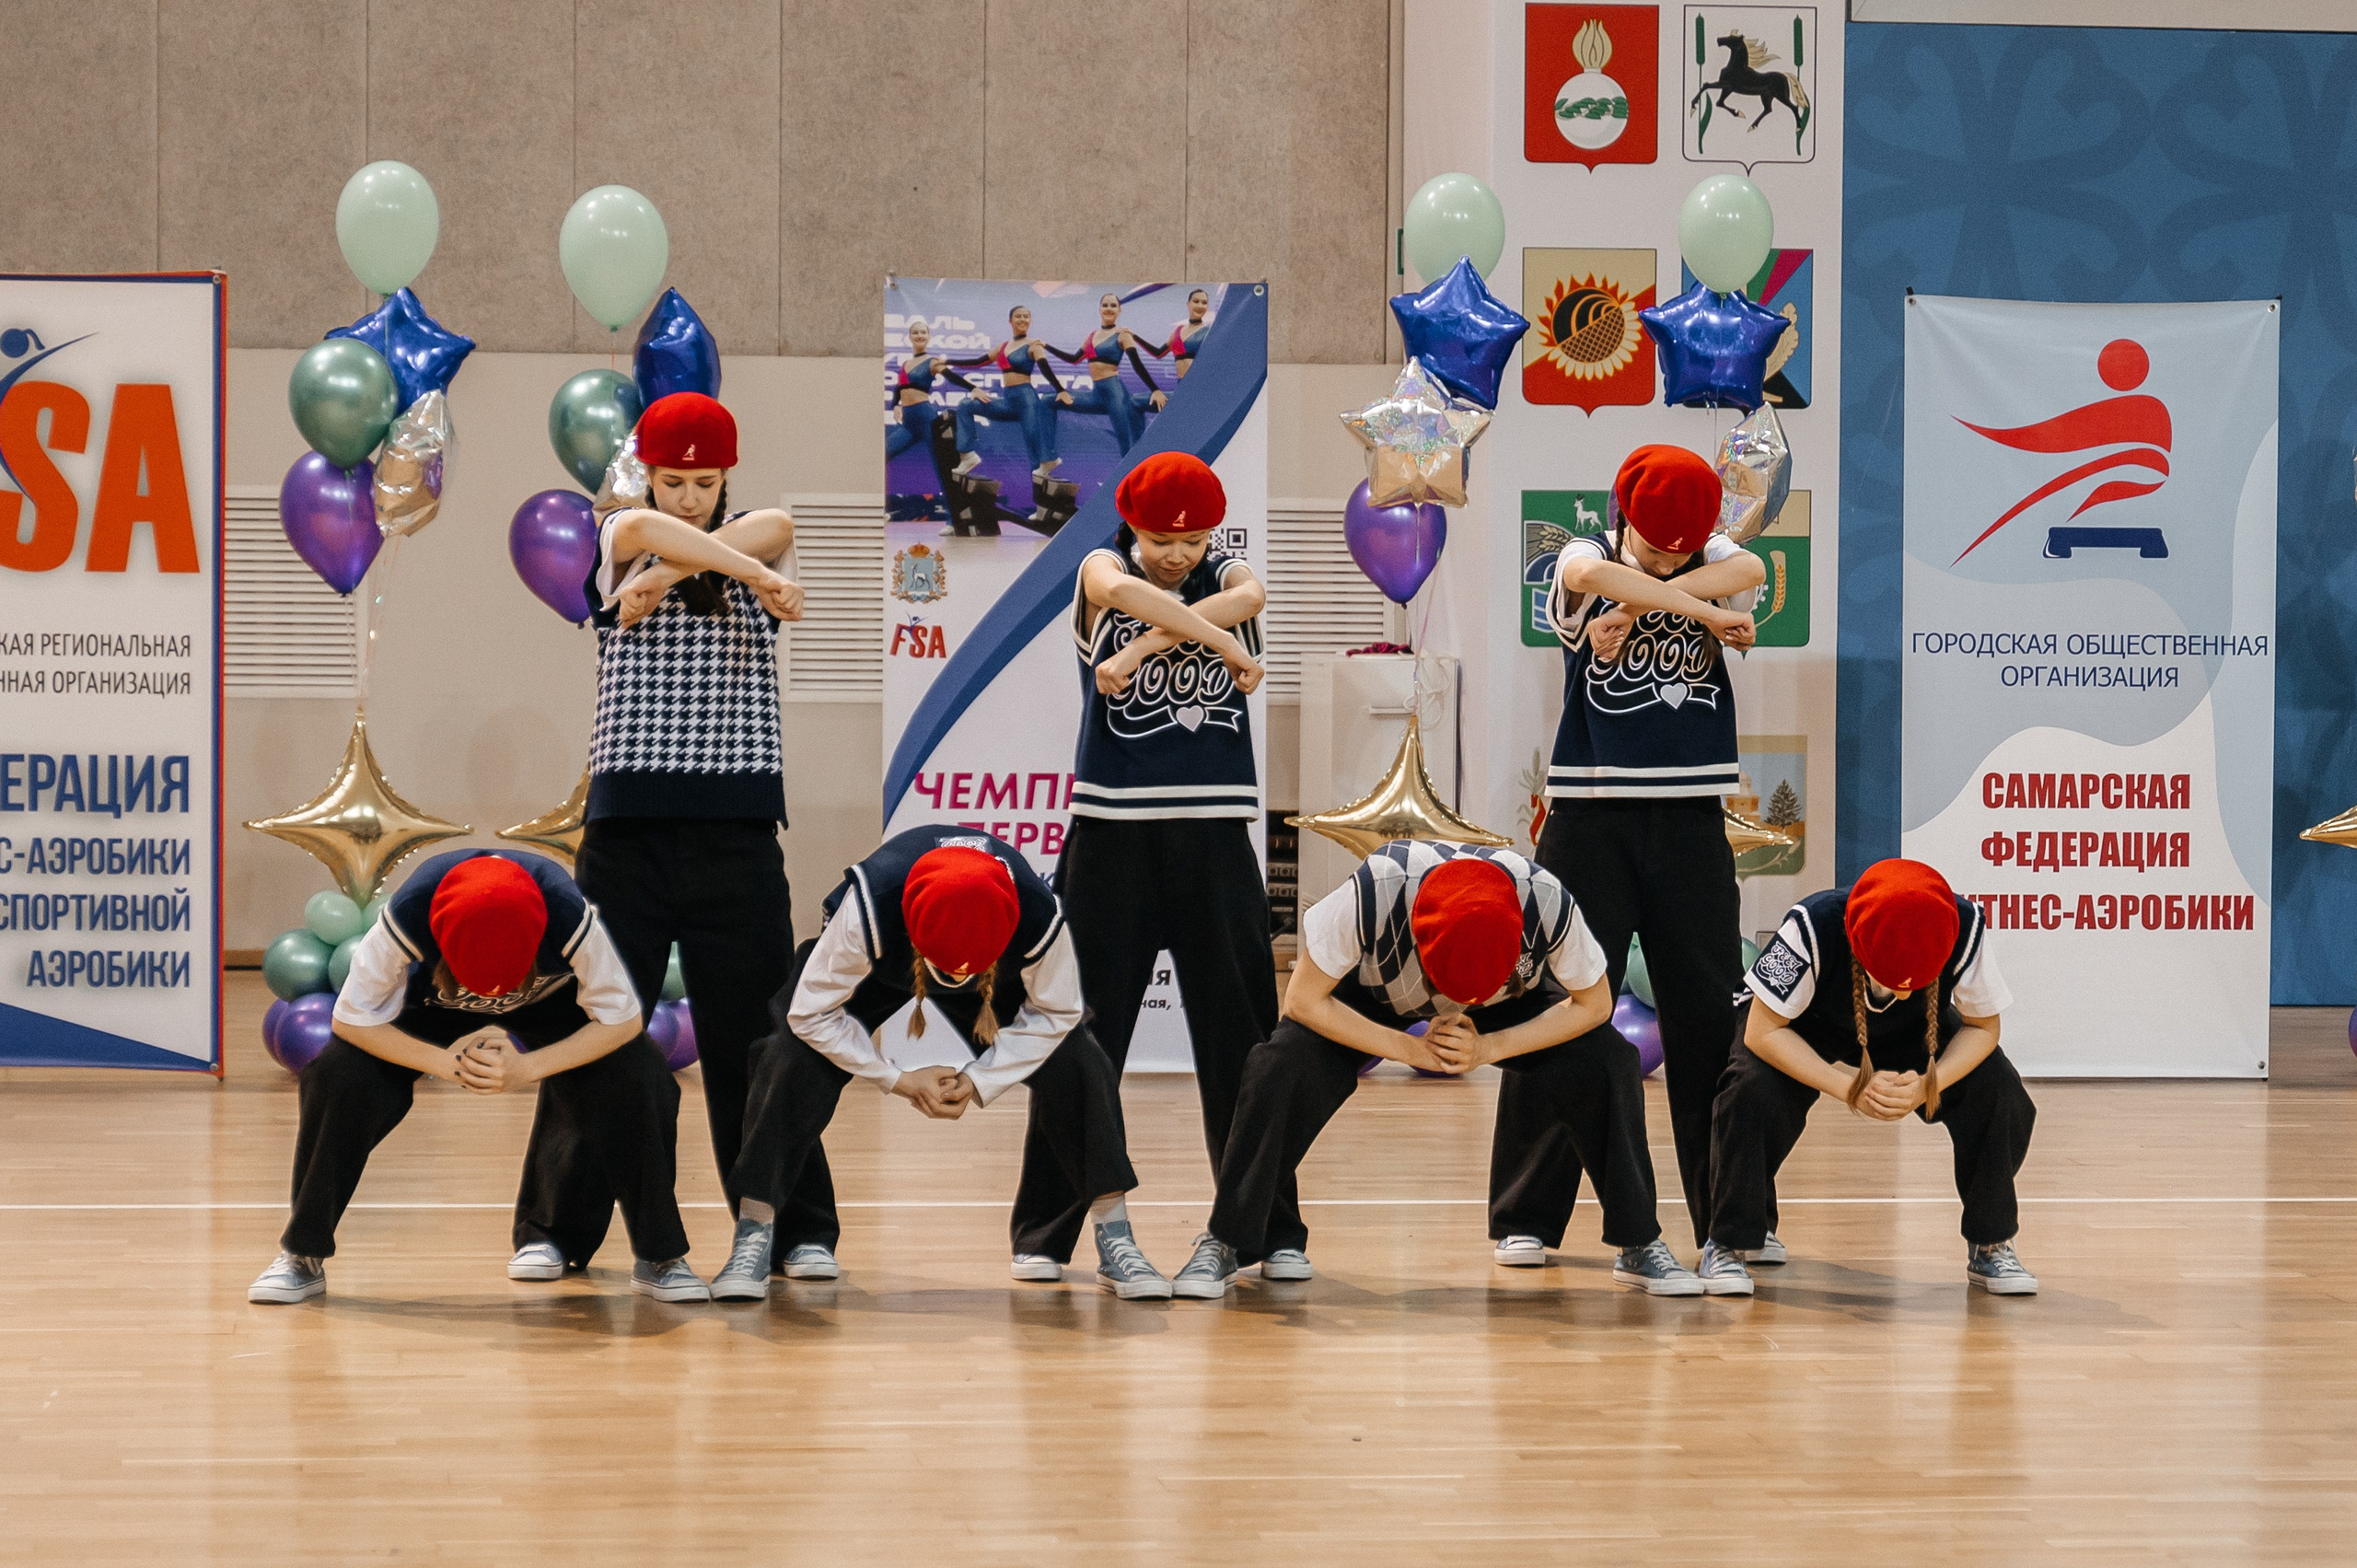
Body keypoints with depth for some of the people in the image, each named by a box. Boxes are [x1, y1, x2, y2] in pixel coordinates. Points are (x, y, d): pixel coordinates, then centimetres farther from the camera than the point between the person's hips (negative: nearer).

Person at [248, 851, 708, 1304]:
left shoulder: (570, 917, -40)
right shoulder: (408, 915, -39)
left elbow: (620, 1018, -26)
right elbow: (352, 1019, -27)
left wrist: (529, 1068, -38)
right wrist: (443, 1062, -39)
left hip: (549, 1003, 0)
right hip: (434, 1001, 0)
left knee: (638, 1082, -25)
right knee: (340, 1078, -24)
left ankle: (659, 1259, -6)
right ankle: (303, 1259, -6)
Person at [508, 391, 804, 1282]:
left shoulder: (752, 541, 11)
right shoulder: (614, 543, 7)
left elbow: (774, 530, -11)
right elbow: (644, 530, -15)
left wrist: (661, 575, -16)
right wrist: (755, 572, -19)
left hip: (736, 828, 1)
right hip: (629, 821, -1)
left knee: (751, 1033, 4)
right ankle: (556, 1226, 8)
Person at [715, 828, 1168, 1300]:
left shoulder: (1039, 918, -39)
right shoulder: (867, 909, -44)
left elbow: (1055, 1012, -18)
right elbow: (810, 1012, -29)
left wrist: (980, 1080, -26)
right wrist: (899, 1081, -27)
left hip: (998, 976, 2)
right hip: (875, 971, -1)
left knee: (1077, 1062, -18)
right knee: (793, 1063, -26)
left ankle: (1114, 1242, -5)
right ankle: (755, 1239, -13)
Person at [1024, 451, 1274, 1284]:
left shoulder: (1226, 578, 11)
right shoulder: (1101, 570, 5)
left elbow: (1249, 597, -14)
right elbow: (1124, 591, -19)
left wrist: (1144, 647, -20)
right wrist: (1220, 641, -19)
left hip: (1214, 832, 2)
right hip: (1114, 830, -2)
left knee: (1239, 1028, 2)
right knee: (1086, 1027, -1)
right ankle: (1049, 1227, 4)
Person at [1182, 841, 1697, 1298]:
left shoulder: (1548, 904, -37)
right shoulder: (1374, 894, -40)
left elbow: (1592, 1004, -19)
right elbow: (1304, 1000, -27)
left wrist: (1490, 1048, -30)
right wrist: (1410, 1049, -33)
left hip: (1513, 1002, 1)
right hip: (1375, 998, -1)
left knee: (1609, 1063, -21)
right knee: (1283, 1067, -26)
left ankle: (1640, 1246, -4)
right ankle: (1229, 1242, -9)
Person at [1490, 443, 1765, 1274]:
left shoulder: (1716, 557, 8)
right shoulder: (1584, 559, 1)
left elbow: (1750, 570, -15)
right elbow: (1590, 574, -23)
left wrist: (1640, 606, -22)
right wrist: (1701, 609, -21)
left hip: (1690, 818, 2)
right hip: (1591, 813, -2)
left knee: (1712, 1017, 2)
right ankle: (1526, 1218, 6)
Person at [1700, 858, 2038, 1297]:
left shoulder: (1965, 928, -34)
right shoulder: (1813, 927, -39)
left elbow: (1982, 1027, -18)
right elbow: (1763, 1031, -31)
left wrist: (1928, 1085, -36)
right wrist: (1848, 1086, -41)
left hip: (1912, 1034, 2)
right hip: (1807, 1030, -2)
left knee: (1999, 1093, -22)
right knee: (1754, 1092, -32)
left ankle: (1990, 1247, -1)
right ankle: (1728, 1245, -11)